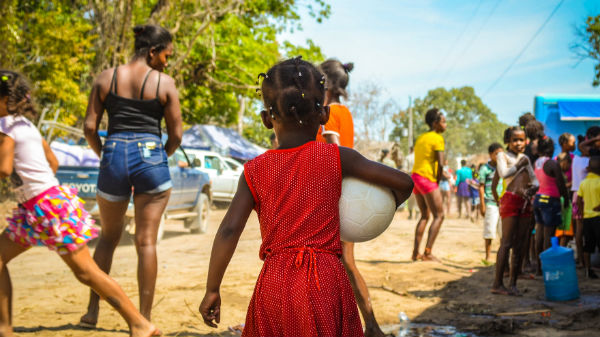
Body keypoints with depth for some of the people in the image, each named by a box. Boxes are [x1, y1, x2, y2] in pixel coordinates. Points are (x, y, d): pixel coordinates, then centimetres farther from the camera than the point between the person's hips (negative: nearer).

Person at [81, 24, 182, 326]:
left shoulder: (106, 78, 5)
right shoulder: (164, 83, -2)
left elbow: (90, 128, 2)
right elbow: (176, 135, 0)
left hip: (114, 157, 2)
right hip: (150, 158, -2)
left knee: (108, 236, 20)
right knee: (146, 241, 3)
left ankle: (92, 310, 21)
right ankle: (144, 319, 7)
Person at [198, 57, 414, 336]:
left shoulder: (255, 171, 0)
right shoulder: (337, 158, -1)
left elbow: (228, 231, -6)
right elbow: (403, 183, 0)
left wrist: (212, 290, 2)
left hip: (274, 285, 1)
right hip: (326, 281, -1)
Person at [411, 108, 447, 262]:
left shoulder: (420, 138, 18)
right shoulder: (437, 138, -8)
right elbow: (440, 163, -17)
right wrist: (438, 181, -4)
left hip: (415, 176, 9)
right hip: (427, 179, -9)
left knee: (425, 216, 17)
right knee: (439, 215, -3)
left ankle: (416, 252, 10)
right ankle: (427, 253, -11)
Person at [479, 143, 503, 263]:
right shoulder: (485, 168, -2)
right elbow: (481, 187, -2)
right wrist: (482, 205, -7)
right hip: (490, 203, -4)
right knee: (489, 232, -2)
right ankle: (487, 257, 6)